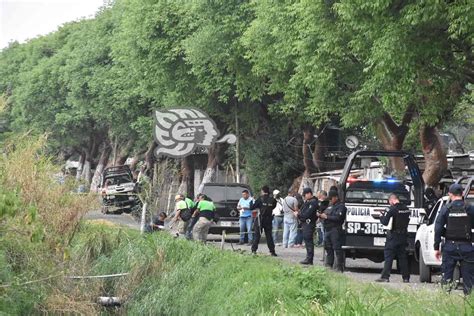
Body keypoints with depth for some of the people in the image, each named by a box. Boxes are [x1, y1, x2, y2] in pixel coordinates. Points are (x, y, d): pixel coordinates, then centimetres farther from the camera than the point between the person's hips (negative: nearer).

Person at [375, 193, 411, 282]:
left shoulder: (393, 209, -14)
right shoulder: (406, 209, 7)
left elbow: (385, 222, -15)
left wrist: (382, 216, 6)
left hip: (393, 237, -6)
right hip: (403, 236, 6)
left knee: (388, 257, -3)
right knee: (403, 257, 11)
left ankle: (385, 277, -7)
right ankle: (406, 277, 11)